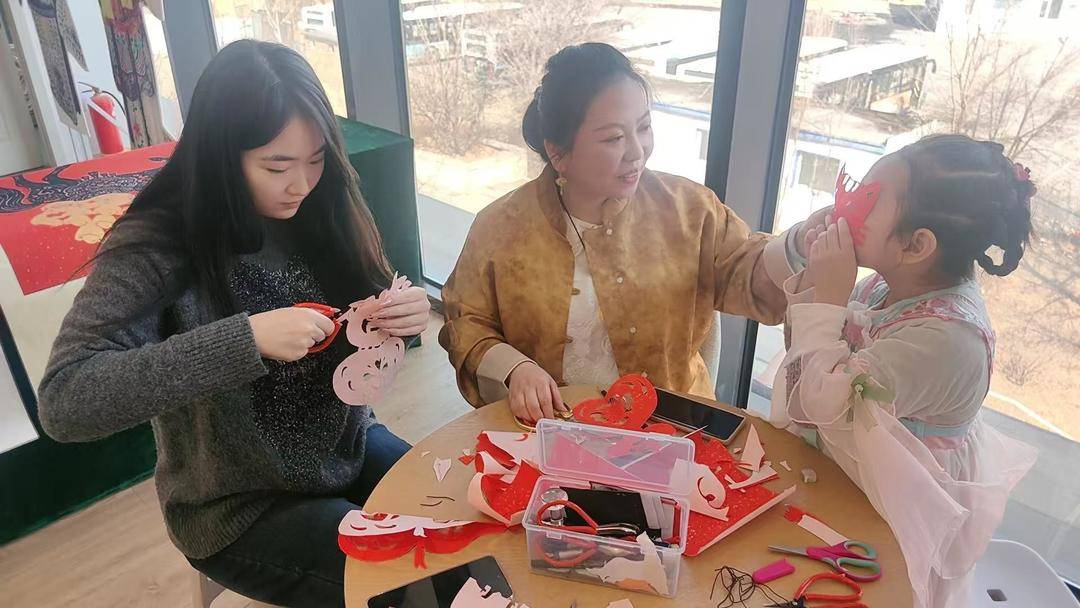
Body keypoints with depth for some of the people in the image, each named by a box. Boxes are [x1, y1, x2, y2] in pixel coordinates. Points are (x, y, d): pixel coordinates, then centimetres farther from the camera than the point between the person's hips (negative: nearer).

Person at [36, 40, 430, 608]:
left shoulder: (320, 212, -6)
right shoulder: (156, 246, -20)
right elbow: (63, 402, -29)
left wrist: (403, 317, -20)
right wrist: (244, 339, -38)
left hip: (350, 450, 5)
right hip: (240, 509, -4)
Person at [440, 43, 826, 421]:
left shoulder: (686, 207, 3)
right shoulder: (500, 227, -2)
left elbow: (743, 276, 7)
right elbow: (465, 325, 5)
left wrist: (799, 244, -12)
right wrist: (515, 368, -13)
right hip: (548, 427, -1)